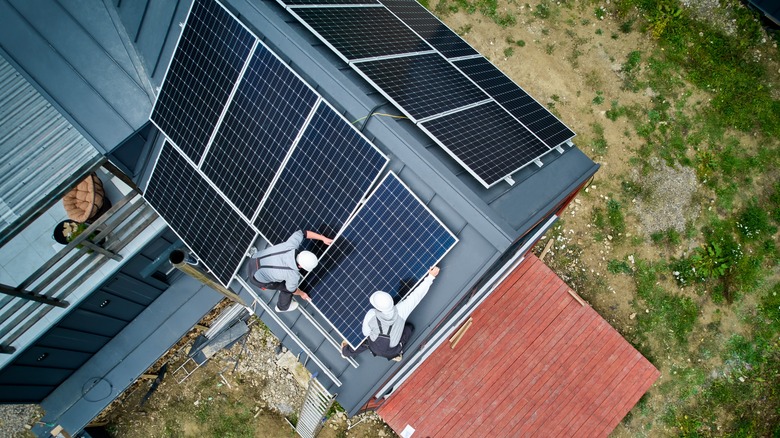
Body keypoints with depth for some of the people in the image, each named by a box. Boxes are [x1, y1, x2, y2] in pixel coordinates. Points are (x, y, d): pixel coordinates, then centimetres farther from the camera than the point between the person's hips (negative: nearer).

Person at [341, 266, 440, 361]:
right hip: (392, 351, 0)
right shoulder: (401, 310, -34)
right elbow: (417, 294, -26)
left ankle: (347, 351, 51)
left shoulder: (371, 315, -32)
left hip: (375, 348, 1)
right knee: (410, 327, 19)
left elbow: (366, 332, -13)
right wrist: (431, 276, -16)